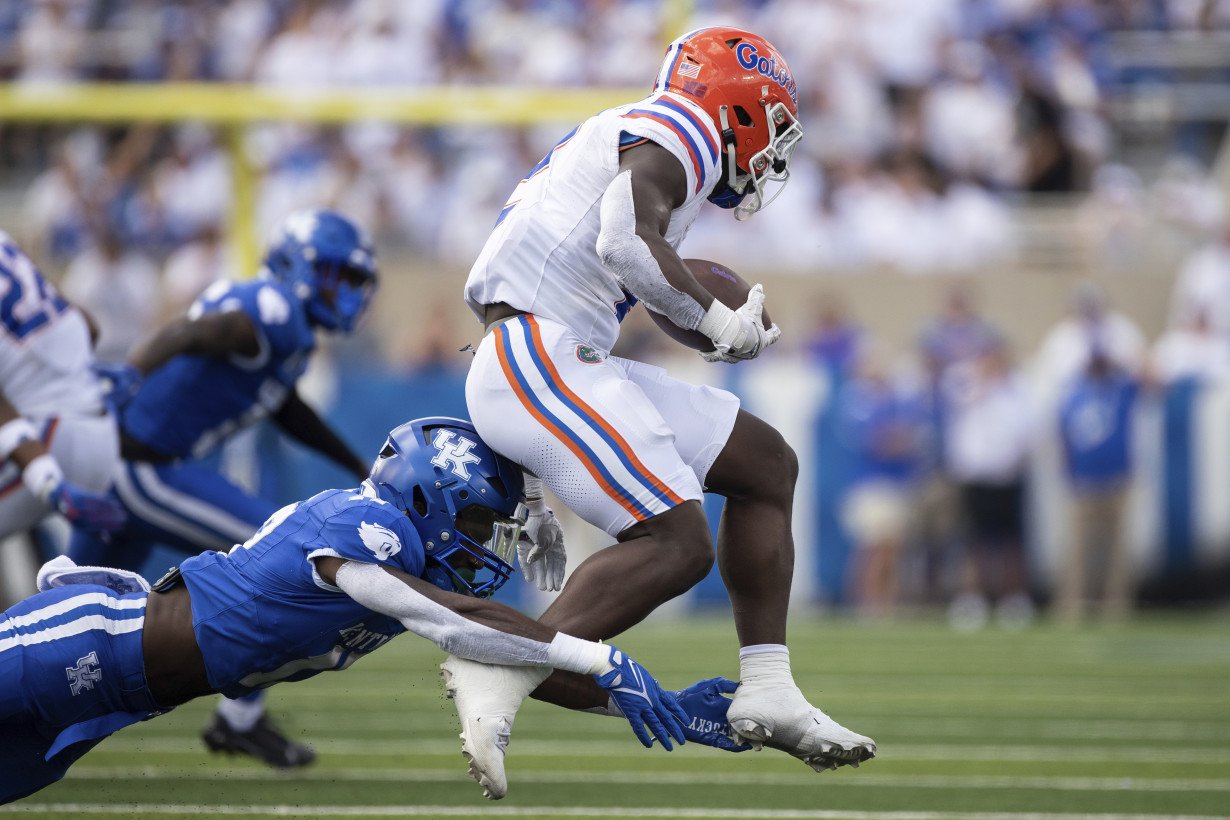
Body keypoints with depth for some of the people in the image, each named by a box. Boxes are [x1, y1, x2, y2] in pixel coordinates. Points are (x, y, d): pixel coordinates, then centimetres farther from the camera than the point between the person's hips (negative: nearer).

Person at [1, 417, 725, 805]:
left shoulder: (414, 560, 1)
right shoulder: (358, 529, -28)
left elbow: (510, 662, 7)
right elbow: (453, 624, -38)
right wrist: (602, 660, -39)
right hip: (108, 647, -9)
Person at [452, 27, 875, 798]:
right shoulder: (680, 132, -3)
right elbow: (625, 242, -23)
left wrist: (534, 491, 31)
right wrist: (717, 319, -8)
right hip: (539, 362, -10)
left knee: (767, 464, 14)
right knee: (676, 544, -19)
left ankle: (767, 691, 12)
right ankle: (502, 677, -20)